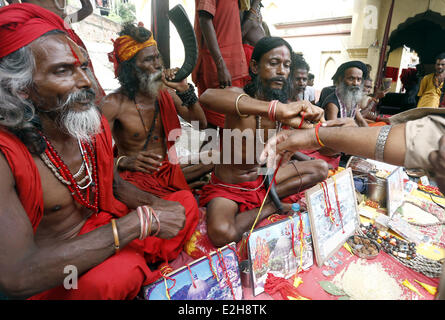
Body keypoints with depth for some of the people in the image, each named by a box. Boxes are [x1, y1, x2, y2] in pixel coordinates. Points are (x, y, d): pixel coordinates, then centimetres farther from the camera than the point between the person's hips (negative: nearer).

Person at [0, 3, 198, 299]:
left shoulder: (96, 126, -5)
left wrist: (153, 205, -11)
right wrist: (141, 221, -33)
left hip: (104, 231, 6)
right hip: (47, 278, -5)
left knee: (185, 202, 1)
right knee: (113, 274, -37)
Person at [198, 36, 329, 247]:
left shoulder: (284, 105, -1)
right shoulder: (241, 96, -22)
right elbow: (207, 96, -47)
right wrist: (275, 109, -56)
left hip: (262, 178, 6)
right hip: (227, 187, -5)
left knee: (320, 169, 4)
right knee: (221, 233, -34)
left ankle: (269, 195, -6)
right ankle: (271, 207, -6)